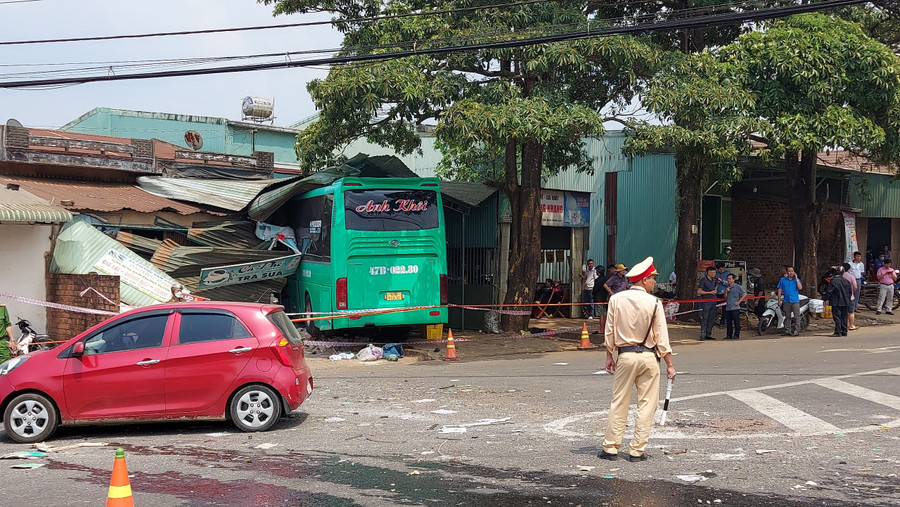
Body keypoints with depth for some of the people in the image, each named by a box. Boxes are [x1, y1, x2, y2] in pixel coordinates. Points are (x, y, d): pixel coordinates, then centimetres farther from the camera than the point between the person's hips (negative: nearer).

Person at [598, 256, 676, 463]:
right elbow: (661, 337, -5)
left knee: (619, 403, 8)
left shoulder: (616, 299, 0)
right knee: (646, 405, 6)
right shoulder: (653, 303, -7)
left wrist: (609, 356, 14)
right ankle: (637, 451, 6)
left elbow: (609, 331, 4)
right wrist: (669, 364, 1)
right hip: (649, 357, -2)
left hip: (625, 355, 2)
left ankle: (610, 448, 10)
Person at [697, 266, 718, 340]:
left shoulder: (713, 280, 14)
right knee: (704, 319, -7)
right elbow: (699, 292, -13)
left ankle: (708, 334, 15)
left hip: (713, 302, 7)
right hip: (706, 302, -7)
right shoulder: (703, 280, -8)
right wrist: (710, 292, -10)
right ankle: (702, 335, -4)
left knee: (712, 319, 8)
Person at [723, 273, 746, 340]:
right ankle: (729, 335, 14)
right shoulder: (727, 287, 16)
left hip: (735, 308, -6)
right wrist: (726, 292, -2)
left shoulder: (737, 287, -2)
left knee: (736, 322, -3)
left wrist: (739, 301, -7)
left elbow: (745, 294, -2)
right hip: (727, 308, 6)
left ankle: (736, 335, 2)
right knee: (728, 322, 8)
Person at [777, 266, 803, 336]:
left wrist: (796, 279, -9)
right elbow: (780, 290, 8)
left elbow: (800, 288, -8)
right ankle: (787, 330, 15)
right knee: (787, 317, 8)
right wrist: (779, 300, 2)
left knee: (797, 316, -8)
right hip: (786, 301, 1)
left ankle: (796, 330, -7)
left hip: (795, 301, -1)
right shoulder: (782, 280, 7)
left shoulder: (796, 280, 7)